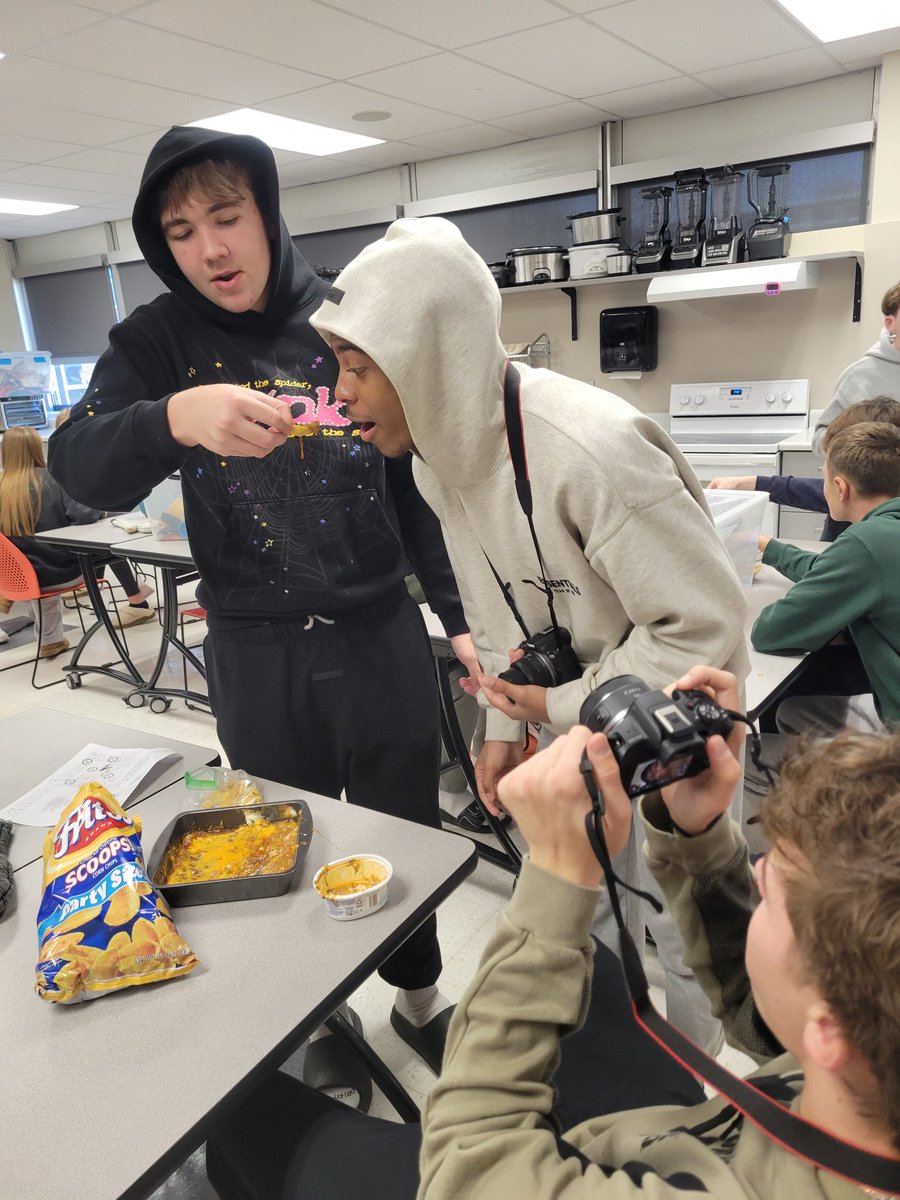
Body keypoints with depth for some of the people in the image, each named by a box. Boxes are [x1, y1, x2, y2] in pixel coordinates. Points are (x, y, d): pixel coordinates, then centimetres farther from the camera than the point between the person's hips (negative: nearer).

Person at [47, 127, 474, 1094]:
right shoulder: (158, 341, -1)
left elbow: (419, 486, 2)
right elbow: (78, 467, -16)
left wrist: (462, 617, -3)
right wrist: (175, 417, -37)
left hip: (379, 634, 1)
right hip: (253, 652, 0)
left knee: (405, 831, 14)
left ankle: (418, 997, 41)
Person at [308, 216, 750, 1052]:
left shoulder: (588, 449, -34)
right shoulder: (439, 451, -6)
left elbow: (705, 624, -27)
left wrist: (565, 705, -20)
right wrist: (504, 723, 4)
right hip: (571, 722, 7)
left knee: (682, 928, 10)